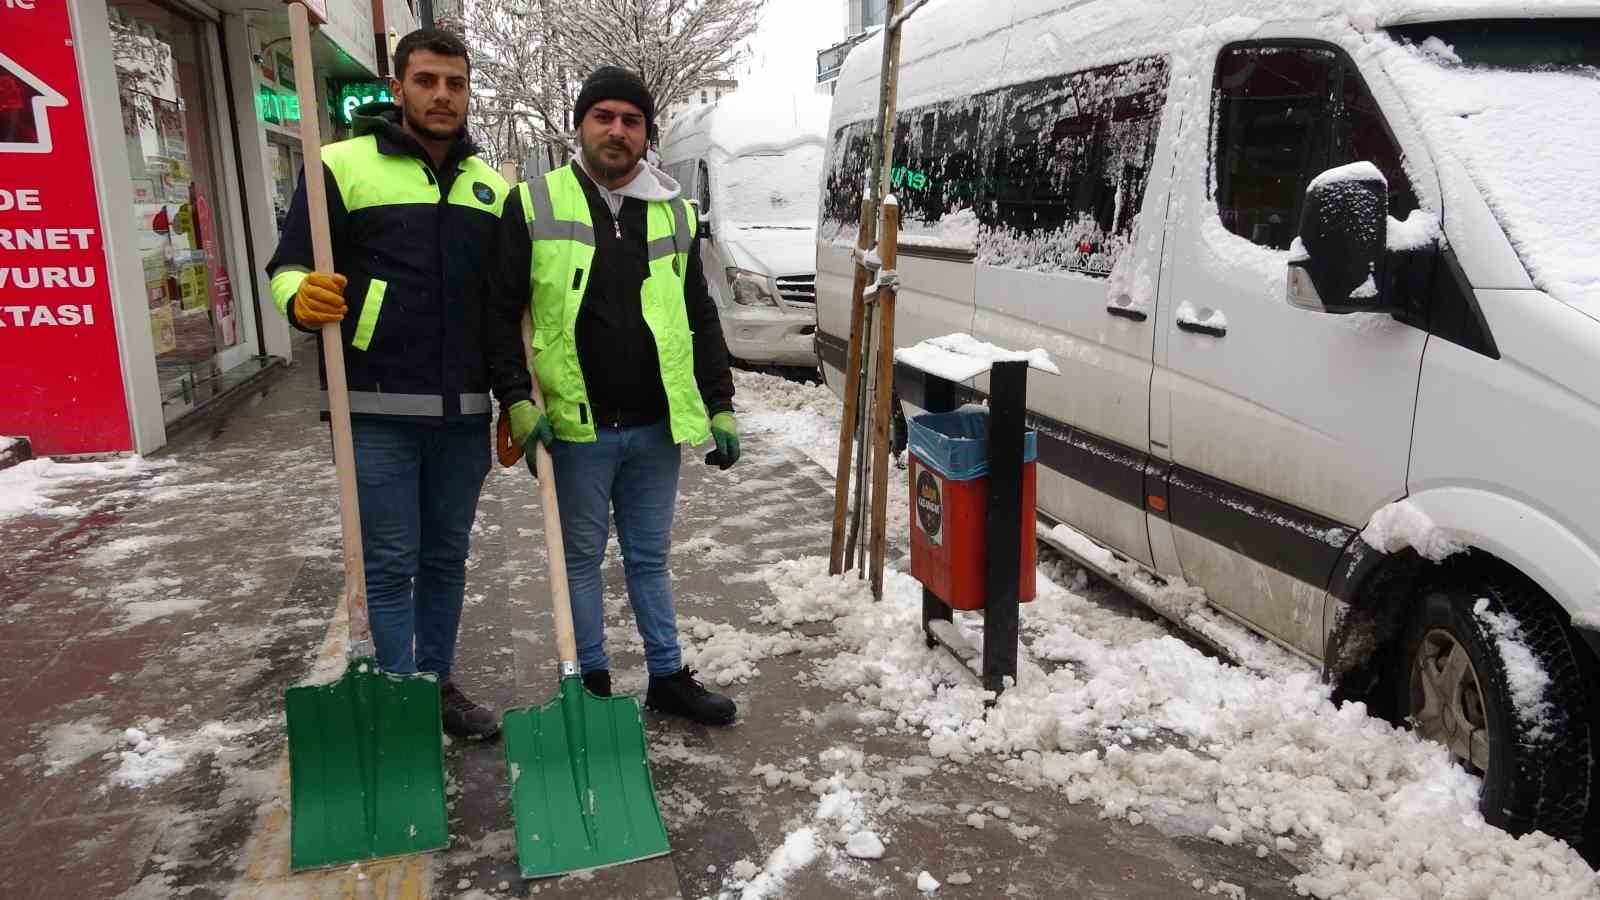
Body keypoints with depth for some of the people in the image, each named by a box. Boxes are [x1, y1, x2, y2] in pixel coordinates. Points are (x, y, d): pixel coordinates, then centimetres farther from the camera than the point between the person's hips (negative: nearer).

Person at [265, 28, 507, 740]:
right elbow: (289, 265, -1)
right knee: (390, 565, 2)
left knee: (447, 558, 14)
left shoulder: (491, 186, 13)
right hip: (377, 412, -4)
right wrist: (303, 300, -25)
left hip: (463, 412, 5)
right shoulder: (343, 166, -2)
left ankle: (439, 684, 28)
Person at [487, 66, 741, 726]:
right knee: (582, 558, 11)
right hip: (576, 427, -3)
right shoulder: (534, 205, -3)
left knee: (649, 558, 16)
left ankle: (668, 677, 28)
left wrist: (720, 406, 7)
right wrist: (517, 400, -10)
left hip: (656, 428, 3)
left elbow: (700, 318, 12)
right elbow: (501, 311, -1)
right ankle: (592, 683, 26)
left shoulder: (675, 214, 8)